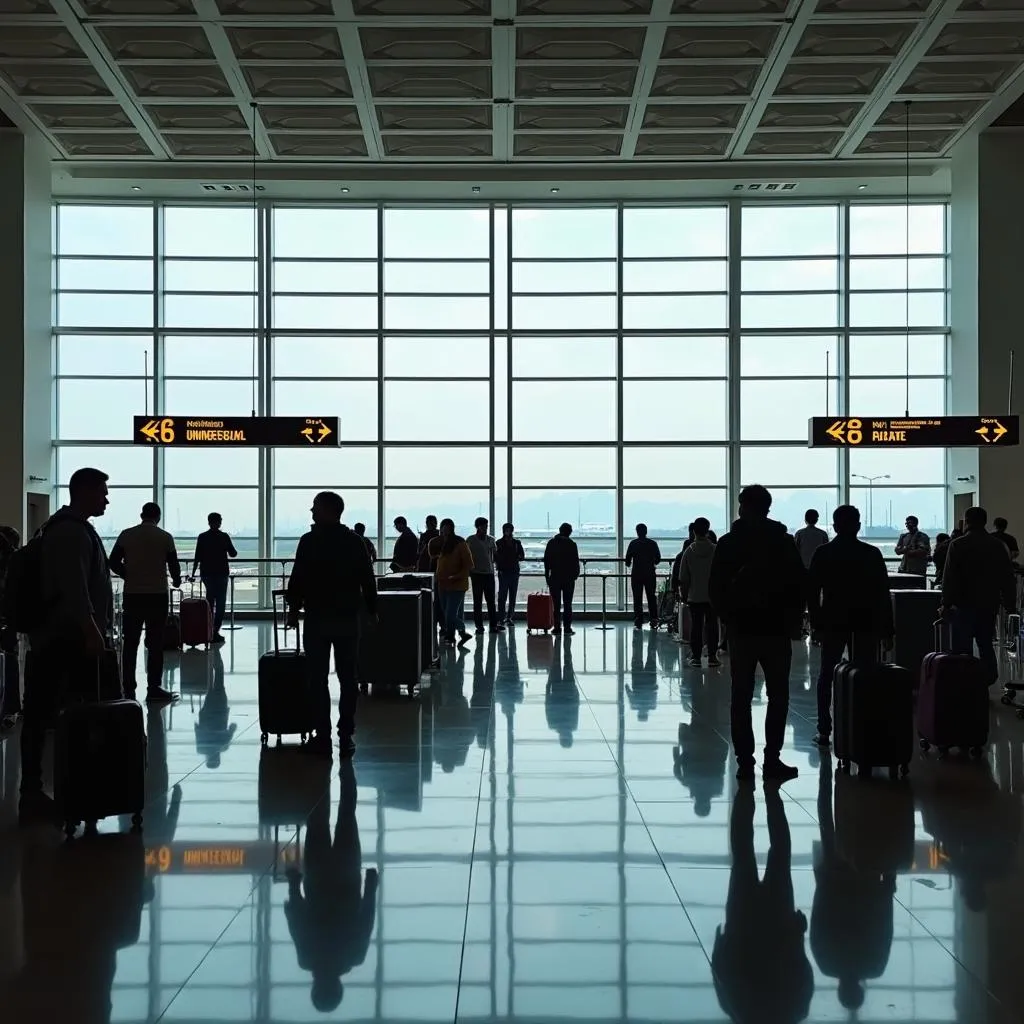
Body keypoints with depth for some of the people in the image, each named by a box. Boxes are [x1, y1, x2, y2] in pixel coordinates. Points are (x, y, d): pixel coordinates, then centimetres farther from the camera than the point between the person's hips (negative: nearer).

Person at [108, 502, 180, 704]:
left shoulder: (126, 535, 2)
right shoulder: (165, 537, -3)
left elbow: (113, 562, 1)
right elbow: (173, 565, -1)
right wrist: (176, 580, 21)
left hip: (132, 595, 2)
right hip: (157, 596, -2)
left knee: (130, 643, 8)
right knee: (155, 644, 1)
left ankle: (128, 689, 9)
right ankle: (154, 689, 0)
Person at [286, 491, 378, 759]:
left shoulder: (309, 541, -7)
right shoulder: (355, 541, 4)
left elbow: (297, 579, -7)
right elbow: (368, 580, 5)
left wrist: (293, 608, 3)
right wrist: (372, 610, 14)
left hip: (317, 616, -3)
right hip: (348, 616, 3)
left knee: (318, 679, 3)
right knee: (348, 678, 7)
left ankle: (323, 737, 2)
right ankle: (346, 736, 6)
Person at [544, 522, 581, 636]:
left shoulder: (551, 543, 3)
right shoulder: (571, 544, -5)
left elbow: (546, 561, 4)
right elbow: (576, 561, -4)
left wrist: (547, 575, 9)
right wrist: (576, 574, 8)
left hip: (555, 577, 1)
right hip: (568, 577, -1)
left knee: (556, 604, 4)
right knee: (567, 604, 2)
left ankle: (557, 627, 1)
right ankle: (567, 627, -2)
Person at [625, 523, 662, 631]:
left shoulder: (633, 544, -5)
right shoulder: (653, 543, 0)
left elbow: (627, 560, -5)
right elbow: (658, 559, 5)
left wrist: (629, 565, 17)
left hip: (636, 574, -1)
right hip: (650, 574, 1)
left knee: (637, 599, 3)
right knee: (652, 598, 8)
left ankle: (638, 621, -1)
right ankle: (654, 621, 6)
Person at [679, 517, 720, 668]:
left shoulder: (689, 551, -5)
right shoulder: (716, 550, -7)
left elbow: (683, 578, -1)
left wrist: (683, 594, 11)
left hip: (694, 596, 0)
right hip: (713, 595, 0)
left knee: (696, 626, 6)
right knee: (712, 625, 6)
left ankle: (696, 656, 6)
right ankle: (712, 657, 6)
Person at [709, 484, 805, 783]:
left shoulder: (728, 543, -1)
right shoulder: (784, 542, -1)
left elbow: (715, 589, -3)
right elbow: (799, 585, -1)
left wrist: (729, 618, 7)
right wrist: (793, 621, 8)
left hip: (741, 629, 1)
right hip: (777, 630, 0)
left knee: (741, 697, 6)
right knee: (778, 696, 7)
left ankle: (745, 761, 3)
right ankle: (772, 760, 2)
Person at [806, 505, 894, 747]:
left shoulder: (822, 554, -2)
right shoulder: (872, 554, -2)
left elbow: (811, 591, -1)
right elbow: (883, 594, -3)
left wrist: (816, 623, 8)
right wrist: (887, 630, 1)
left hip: (833, 622, 1)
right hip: (866, 623, 0)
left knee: (827, 676, 10)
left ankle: (824, 732, 7)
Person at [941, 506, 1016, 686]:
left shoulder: (958, 545, -10)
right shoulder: (998, 545, 5)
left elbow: (949, 578, -11)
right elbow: (1008, 578, 7)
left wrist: (946, 603, -5)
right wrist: (1009, 603, 13)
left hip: (964, 605, -5)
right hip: (989, 605, 5)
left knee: (963, 650, -1)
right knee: (986, 646, 15)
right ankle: (989, 683, 13)